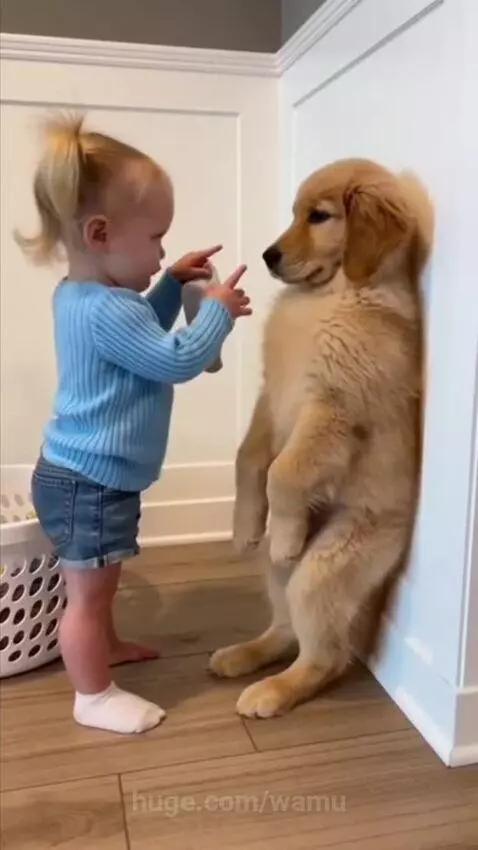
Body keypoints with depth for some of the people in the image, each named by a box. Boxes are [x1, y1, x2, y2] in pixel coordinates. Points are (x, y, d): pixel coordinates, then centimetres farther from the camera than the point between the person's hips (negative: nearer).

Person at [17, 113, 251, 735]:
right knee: (88, 591, 5)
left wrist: (173, 287, 10)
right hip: (89, 482, -11)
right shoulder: (105, 309, -27)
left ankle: (104, 647, 47)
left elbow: (143, 334, 22)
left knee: (97, 584, 27)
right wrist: (218, 310, -11)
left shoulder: (82, 296, 7)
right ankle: (93, 695, 22)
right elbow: (177, 359, -25)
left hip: (88, 474, 11)